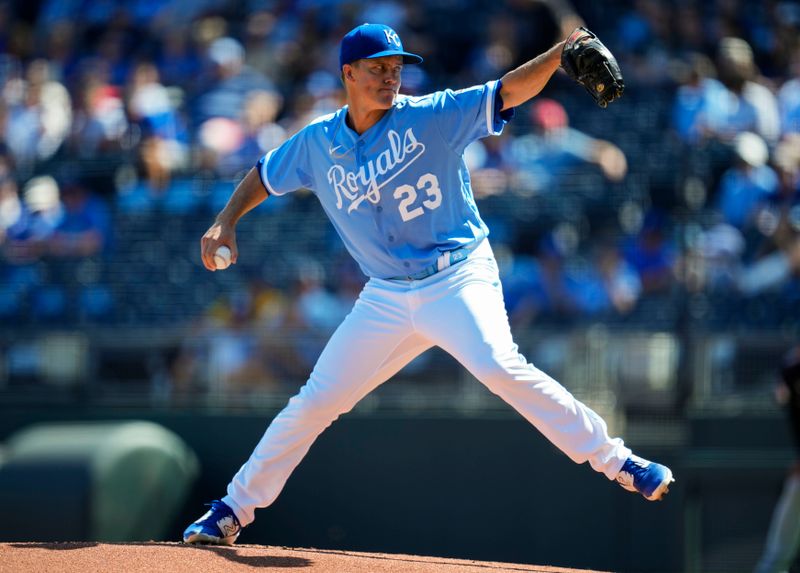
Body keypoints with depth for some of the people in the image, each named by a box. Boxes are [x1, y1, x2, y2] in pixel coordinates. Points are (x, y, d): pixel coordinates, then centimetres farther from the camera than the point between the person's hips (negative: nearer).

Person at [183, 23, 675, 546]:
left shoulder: (431, 117, -8)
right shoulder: (317, 144, 4)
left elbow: (508, 91, -17)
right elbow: (264, 176, 20)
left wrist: (561, 52, -33)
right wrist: (226, 221, 4)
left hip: (459, 281, -4)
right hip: (386, 299, 4)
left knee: (500, 368, -29)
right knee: (315, 403, 4)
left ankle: (615, 460, -24)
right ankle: (232, 511, 18)